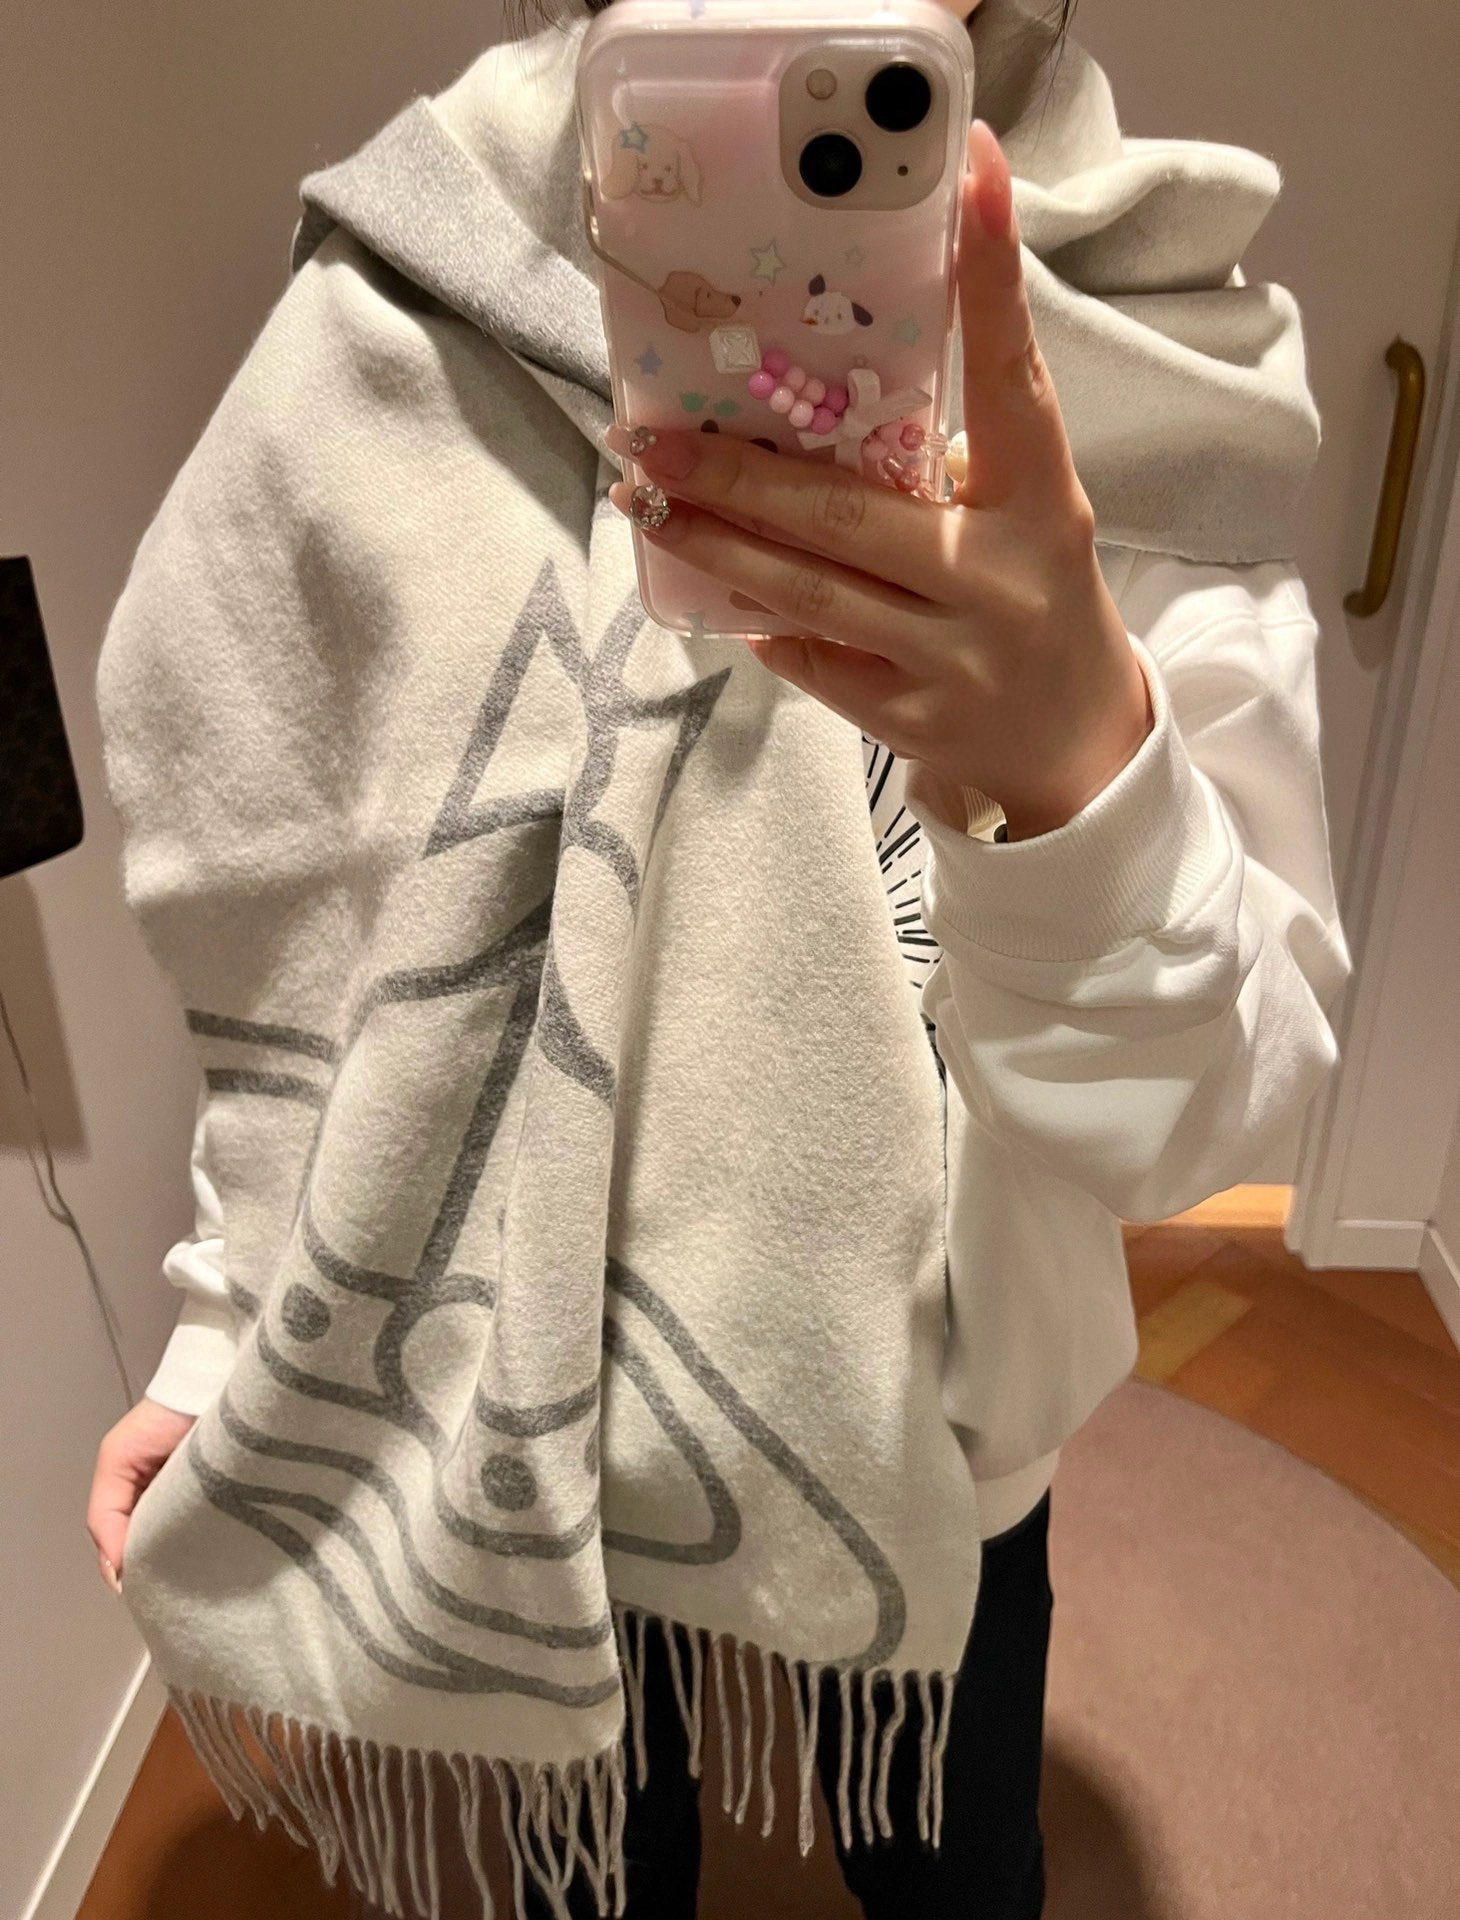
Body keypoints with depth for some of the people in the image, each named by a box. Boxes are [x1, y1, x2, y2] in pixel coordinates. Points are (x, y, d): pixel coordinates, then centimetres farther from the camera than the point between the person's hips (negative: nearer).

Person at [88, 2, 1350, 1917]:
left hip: (930, 1430, 0)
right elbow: (314, 940, -3)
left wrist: (1073, 765, -43)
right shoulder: (397, 338, -12)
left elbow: (1189, 1113, -23)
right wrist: (227, 1333, 1)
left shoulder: (1147, 399, -15)